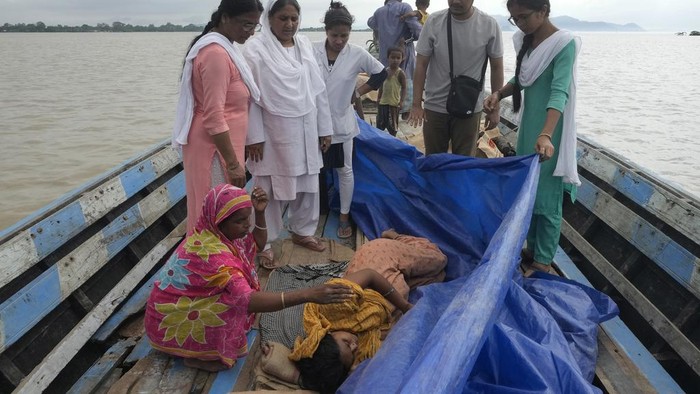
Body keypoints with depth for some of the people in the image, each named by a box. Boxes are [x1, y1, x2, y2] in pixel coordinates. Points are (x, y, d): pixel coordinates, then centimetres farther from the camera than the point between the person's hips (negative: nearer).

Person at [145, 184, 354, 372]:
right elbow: (248, 300, -44)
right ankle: (199, 356, -5)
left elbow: (257, 244, 7)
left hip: (186, 306, 9)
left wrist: (260, 213, -12)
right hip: (170, 323, -9)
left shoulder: (215, 232, -7)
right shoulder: (210, 252, -34)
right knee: (237, 300, -26)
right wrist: (308, 295, -49)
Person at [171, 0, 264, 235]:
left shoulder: (222, 47, 12)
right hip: (214, 148, -10)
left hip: (222, 144, 10)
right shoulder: (216, 54, -19)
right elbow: (213, 118, -23)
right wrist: (233, 163, -21)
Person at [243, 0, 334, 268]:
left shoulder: (305, 45, 8)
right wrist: (253, 137, -14)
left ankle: (302, 231, 34)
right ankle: (264, 244, 18)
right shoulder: (256, 48, -9)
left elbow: (318, 90, 10)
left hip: (306, 130, 6)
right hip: (273, 132, -5)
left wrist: (325, 128, 9)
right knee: (271, 190, 3)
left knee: (307, 185, 15)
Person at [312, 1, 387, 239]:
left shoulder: (357, 54, -9)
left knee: (344, 170, 8)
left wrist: (359, 92, 1)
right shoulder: (311, 51, -10)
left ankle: (344, 217, 21)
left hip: (341, 122, 0)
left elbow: (380, 73, 6)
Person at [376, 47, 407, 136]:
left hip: (394, 103, -5)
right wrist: (378, 98, 15)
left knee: (392, 126, 5)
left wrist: (402, 101, -19)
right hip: (383, 102, 5)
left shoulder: (400, 73, -10)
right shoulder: (385, 71, 5)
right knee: (380, 124, 15)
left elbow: (403, 88, -10)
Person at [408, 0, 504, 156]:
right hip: (435, 106, 1)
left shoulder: (489, 25, -8)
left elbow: (496, 67, 0)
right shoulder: (434, 21, -7)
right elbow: (421, 64, -3)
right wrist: (416, 104, -6)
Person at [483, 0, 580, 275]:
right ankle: (532, 249, 30)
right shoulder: (526, 41, 6)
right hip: (528, 127, 8)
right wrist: (499, 94, -3)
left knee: (546, 198, 0)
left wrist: (546, 134, -42)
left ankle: (543, 262, 12)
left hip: (549, 133, -8)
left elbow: (559, 92, -28)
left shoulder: (564, 44, -17)